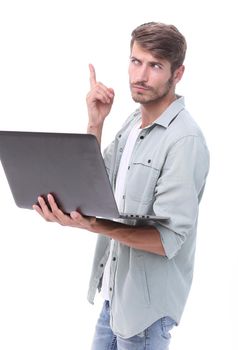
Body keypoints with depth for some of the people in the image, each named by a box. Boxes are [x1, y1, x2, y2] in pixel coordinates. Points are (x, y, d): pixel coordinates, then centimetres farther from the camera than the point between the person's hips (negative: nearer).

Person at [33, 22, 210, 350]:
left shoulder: (184, 140, -21)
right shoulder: (133, 122, 5)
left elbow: (168, 240, -25)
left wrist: (93, 225, -38)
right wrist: (95, 124, -7)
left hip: (147, 300, -7)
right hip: (116, 287, 7)